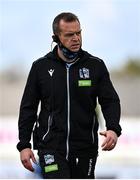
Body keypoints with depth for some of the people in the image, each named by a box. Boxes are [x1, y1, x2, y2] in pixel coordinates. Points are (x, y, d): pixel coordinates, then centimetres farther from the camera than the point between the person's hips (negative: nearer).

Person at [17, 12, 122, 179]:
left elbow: (110, 101, 2)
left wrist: (113, 129, -18)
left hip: (85, 148, 1)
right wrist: (24, 145, 2)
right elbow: (28, 107, 8)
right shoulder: (41, 67, 4)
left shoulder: (96, 66, 4)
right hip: (51, 147, -1)